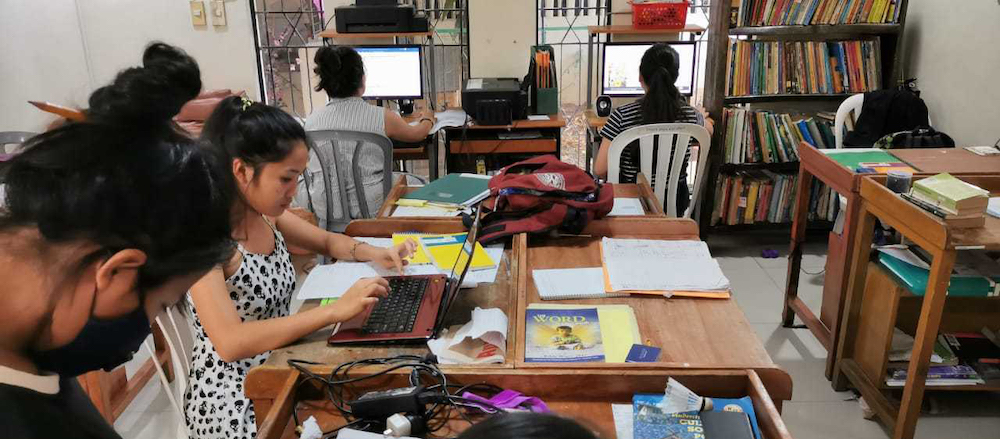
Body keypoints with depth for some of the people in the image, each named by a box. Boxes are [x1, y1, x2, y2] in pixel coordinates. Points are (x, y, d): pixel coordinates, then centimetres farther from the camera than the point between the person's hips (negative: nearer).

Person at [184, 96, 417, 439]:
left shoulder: (264, 212, -2)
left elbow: (327, 241, 15)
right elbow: (230, 342, -31)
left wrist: (374, 254, -5)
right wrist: (335, 310, -34)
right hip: (234, 404, -7)